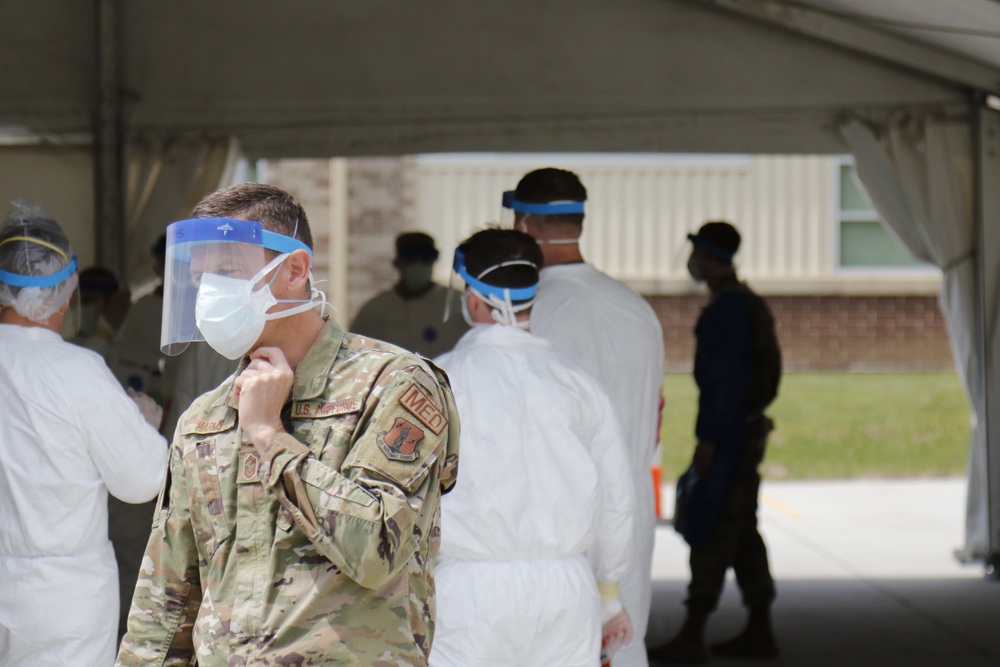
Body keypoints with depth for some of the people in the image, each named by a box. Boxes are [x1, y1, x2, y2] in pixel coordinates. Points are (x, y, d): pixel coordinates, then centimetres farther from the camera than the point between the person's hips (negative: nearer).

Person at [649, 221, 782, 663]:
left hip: (728, 432, -10)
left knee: (711, 532, -8)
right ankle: (759, 632, 16)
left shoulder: (727, 307, -16)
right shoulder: (745, 303, 16)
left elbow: (725, 379, -21)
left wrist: (707, 440, -21)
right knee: (742, 532, 13)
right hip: (746, 428, 10)